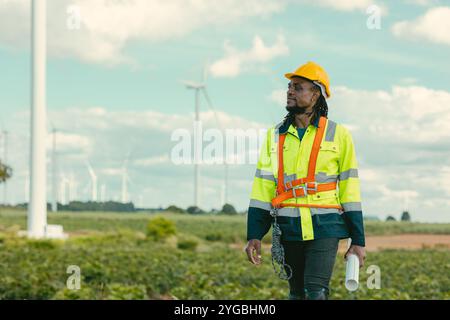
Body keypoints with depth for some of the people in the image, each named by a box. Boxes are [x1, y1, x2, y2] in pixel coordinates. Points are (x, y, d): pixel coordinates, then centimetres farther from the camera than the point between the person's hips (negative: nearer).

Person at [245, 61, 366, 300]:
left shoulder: (338, 134, 3)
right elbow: (262, 186, 9)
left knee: (316, 292, -17)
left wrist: (358, 240, 1)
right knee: (297, 294, 9)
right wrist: (254, 235, 2)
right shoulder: (275, 135, 11)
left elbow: (350, 188, 3)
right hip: (288, 230, 4)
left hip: (324, 228, -4)